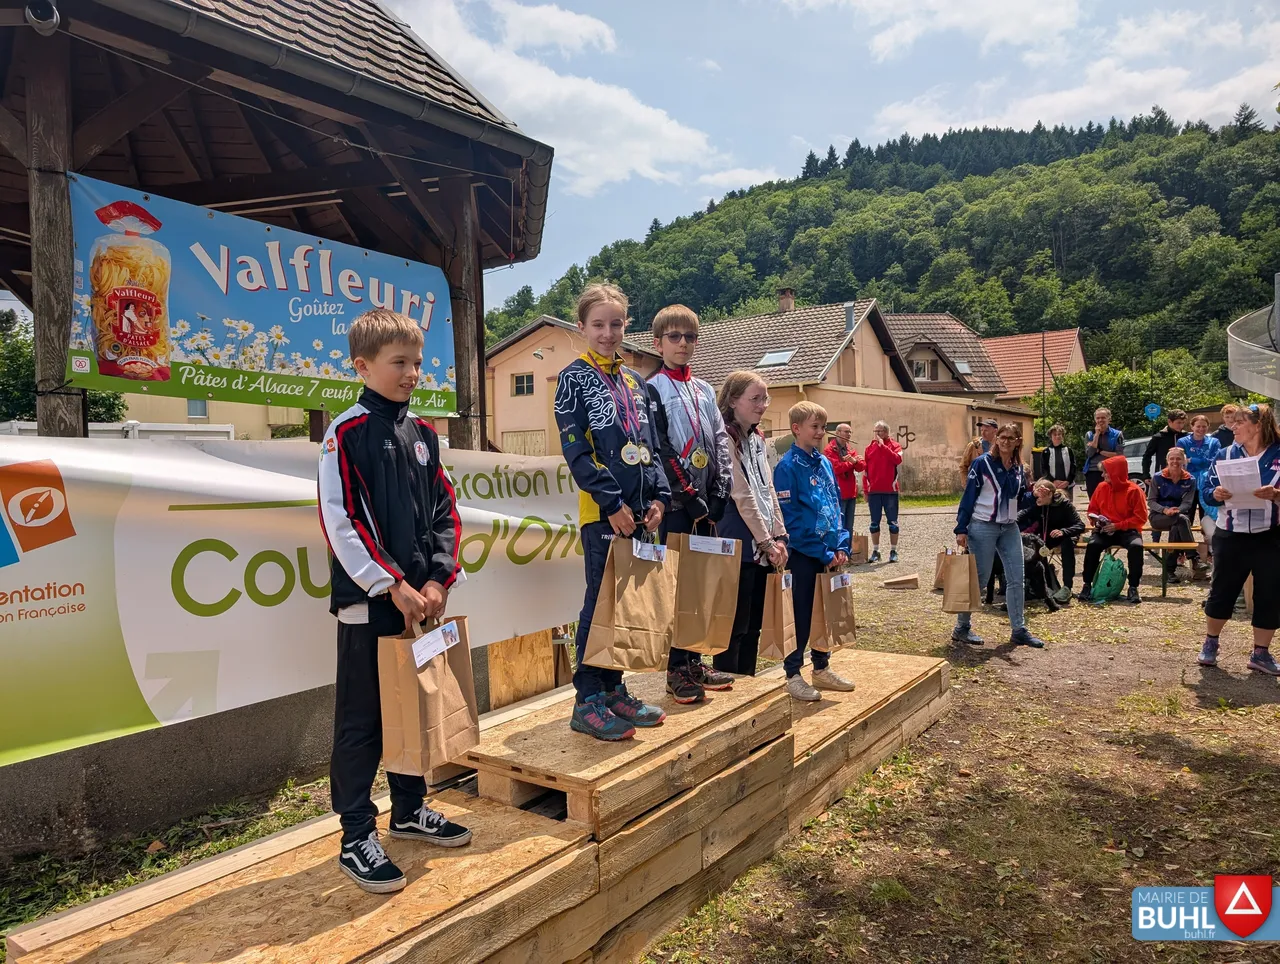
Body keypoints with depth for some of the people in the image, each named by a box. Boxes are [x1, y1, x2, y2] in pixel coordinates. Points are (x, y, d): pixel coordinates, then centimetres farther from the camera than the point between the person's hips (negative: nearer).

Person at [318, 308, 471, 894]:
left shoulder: (422, 434, 10)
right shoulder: (347, 433, -8)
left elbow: (445, 512, 10)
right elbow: (341, 523, -15)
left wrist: (437, 581, -2)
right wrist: (392, 586, -16)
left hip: (420, 598, 7)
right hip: (368, 602, -6)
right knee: (361, 719, 3)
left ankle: (411, 810, 33)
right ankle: (357, 838, 14)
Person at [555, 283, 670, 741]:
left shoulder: (636, 382, 17)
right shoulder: (574, 378, -1)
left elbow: (650, 446, 16)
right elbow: (576, 449, -10)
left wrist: (658, 497, 2)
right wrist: (613, 502, -15)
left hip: (638, 510, 6)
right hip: (601, 511, -6)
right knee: (601, 601, -4)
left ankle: (613, 689, 21)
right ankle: (588, 699, 5)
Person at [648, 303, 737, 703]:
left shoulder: (705, 391, 16)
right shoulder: (653, 389, -3)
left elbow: (721, 444, 12)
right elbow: (660, 451, -12)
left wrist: (719, 495, 0)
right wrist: (691, 497, -14)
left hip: (707, 504, 6)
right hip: (678, 504, -6)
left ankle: (694, 661, 19)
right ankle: (677, 669, 5)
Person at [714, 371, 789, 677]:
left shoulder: (758, 439, 15)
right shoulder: (726, 438, -11)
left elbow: (768, 490, 13)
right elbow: (742, 496, -15)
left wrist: (779, 537, 4)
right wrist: (766, 541, -13)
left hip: (761, 546, 9)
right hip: (739, 546, -8)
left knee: (753, 625, 14)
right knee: (734, 626, -3)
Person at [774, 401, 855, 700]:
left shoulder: (825, 463, 10)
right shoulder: (788, 466, -13)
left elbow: (835, 505, 14)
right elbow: (790, 517, -16)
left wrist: (842, 546, 2)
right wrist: (823, 552, -15)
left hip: (829, 553, 7)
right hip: (803, 554, -7)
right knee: (800, 614, 1)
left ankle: (821, 668, 28)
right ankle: (793, 675, 12)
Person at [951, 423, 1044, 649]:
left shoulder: (1019, 468, 9)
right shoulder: (982, 463, -8)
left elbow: (1019, 498, 13)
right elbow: (968, 496, -10)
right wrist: (961, 529, -14)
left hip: (1010, 529, 6)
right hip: (983, 527, -6)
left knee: (1016, 579, 4)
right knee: (979, 578, -1)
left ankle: (1019, 630, 13)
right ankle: (961, 628, 12)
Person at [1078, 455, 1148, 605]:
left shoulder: (1134, 491, -8)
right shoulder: (1102, 487, 4)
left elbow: (1141, 518, -8)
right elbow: (1092, 509, 17)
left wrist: (1117, 525, -16)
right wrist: (1096, 520, -4)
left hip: (1127, 530, -2)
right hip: (1105, 530, 2)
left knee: (1136, 546, -33)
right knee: (1092, 545, -28)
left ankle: (1133, 588, -19)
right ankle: (1087, 585, -18)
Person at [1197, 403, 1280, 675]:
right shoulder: (1227, 455, 3)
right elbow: (1207, 490, 3)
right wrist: (1216, 494, -18)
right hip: (1231, 537, 1)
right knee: (1221, 590, 9)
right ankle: (1210, 643, 27)